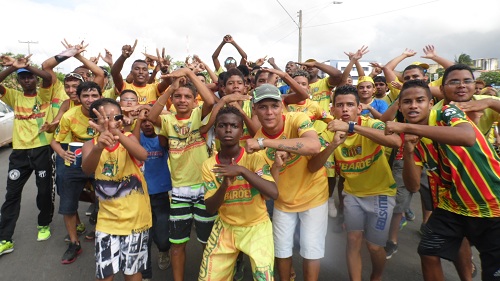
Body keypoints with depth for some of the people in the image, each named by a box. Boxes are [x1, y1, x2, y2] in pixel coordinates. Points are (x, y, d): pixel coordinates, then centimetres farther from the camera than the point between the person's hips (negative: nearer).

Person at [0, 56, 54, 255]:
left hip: (42, 149, -3)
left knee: (45, 191, 8)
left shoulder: (43, 95, 1)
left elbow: (48, 78, -19)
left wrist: (25, 66, -29)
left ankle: (44, 225, 31)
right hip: (19, 151, 3)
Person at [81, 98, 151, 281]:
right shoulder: (91, 145, -5)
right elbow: (87, 169, -27)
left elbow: (143, 155, -32)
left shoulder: (128, 138, -9)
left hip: (135, 217, -1)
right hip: (108, 219, 1)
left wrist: (117, 134, -48)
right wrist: (99, 147, -49)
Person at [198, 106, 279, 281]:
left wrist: (242, 170, -35)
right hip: (225, 227, 3)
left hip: (257, 227, -2)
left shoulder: (254, 158, -15)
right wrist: (224, 184, -28)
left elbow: (273, 193, -28)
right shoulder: (209, 165, -7)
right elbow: (210, 209, -10)